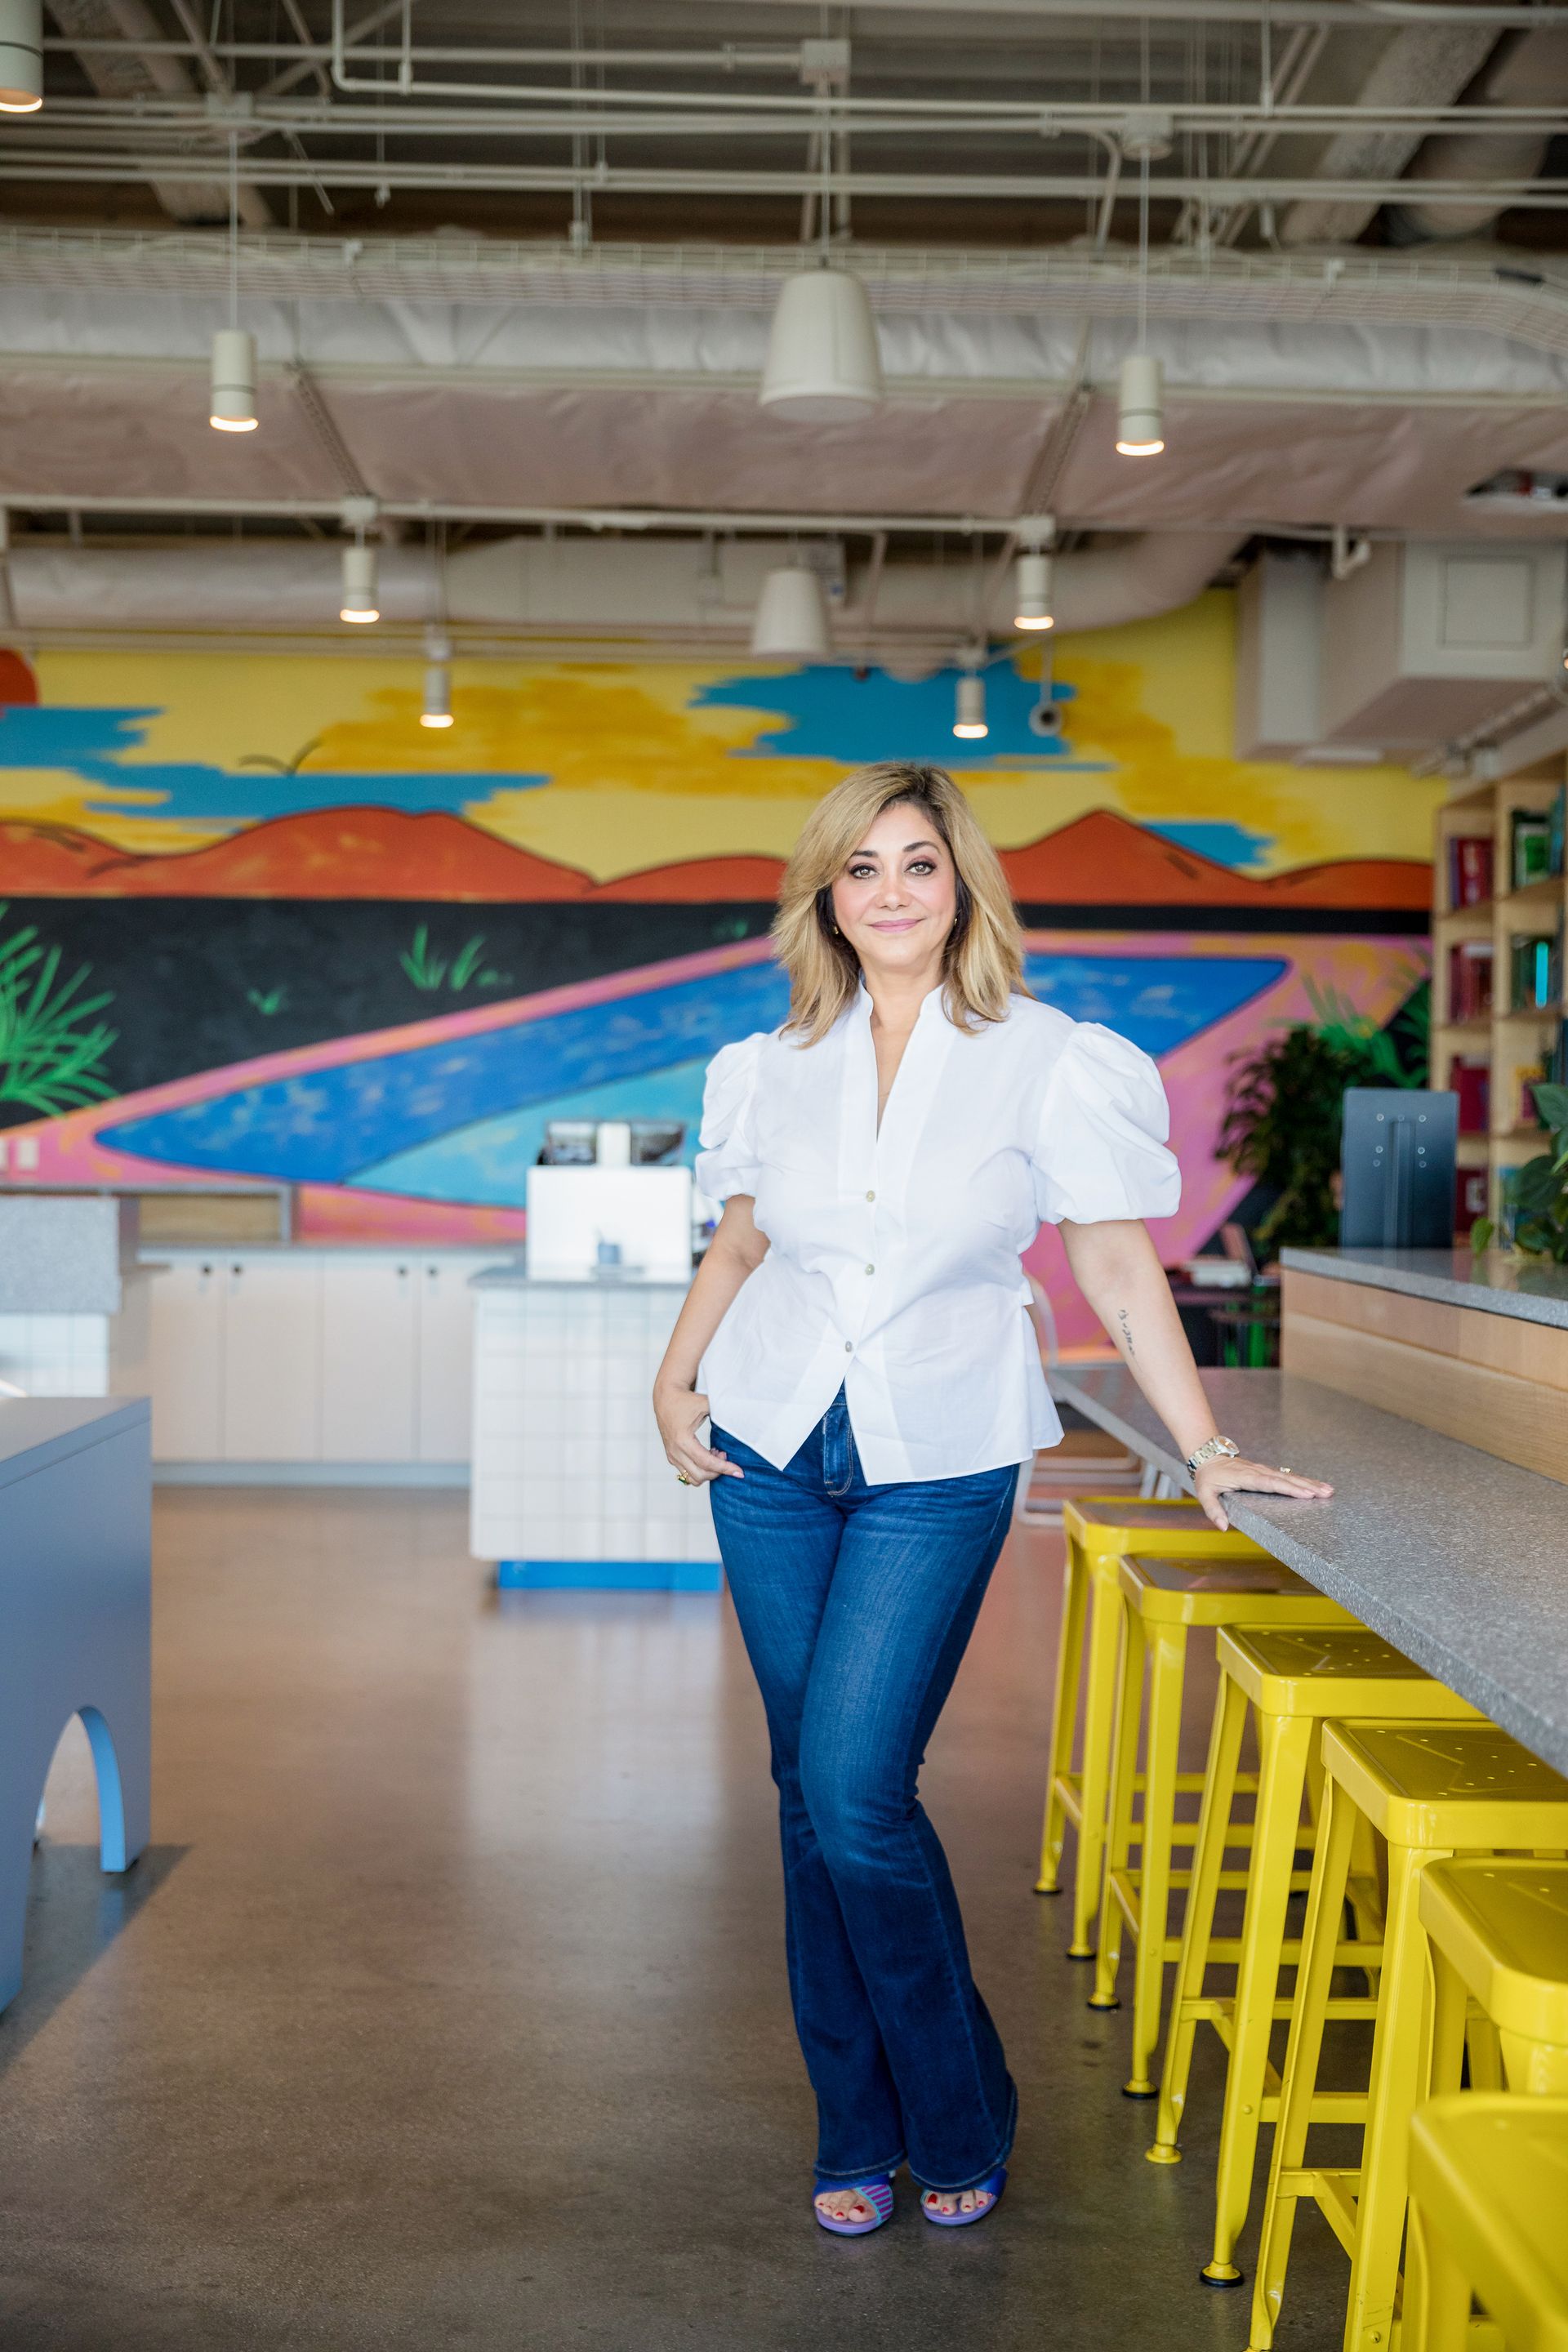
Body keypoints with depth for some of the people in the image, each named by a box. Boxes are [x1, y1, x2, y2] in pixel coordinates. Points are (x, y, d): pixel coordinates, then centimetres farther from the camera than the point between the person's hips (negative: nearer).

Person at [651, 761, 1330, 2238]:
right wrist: (674, 1380, 6)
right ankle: (858, 2132, 24)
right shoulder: (778, 1065, 5)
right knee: (810, 1797, 8)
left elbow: (1119, 1268, -6)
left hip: (938, 1466, -4)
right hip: (770, 1450, 4)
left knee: (860, 1799, -11)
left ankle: (957, 2122, 13)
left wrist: (1206, 1451, -9)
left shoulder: (1048, 1063, -6)